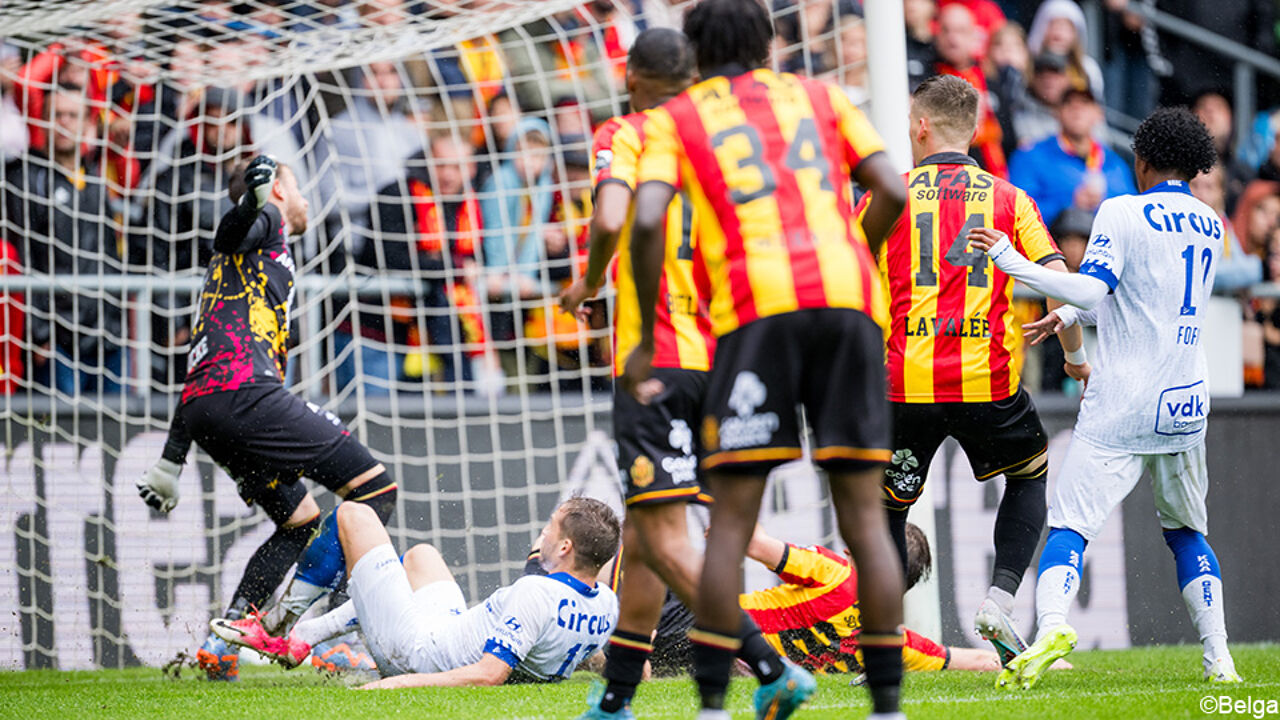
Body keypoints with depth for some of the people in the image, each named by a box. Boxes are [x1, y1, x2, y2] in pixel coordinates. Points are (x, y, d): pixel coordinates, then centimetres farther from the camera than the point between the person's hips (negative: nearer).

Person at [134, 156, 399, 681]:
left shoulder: (228, 266, 35)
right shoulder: (267, 227, 10)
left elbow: (203, 366, 34)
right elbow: (228, 232, -17)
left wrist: (171, 461, 33)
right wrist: (254, 200, -40)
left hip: (203, 409, 10)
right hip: (245, 389, -10)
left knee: (302, 521, 22)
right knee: (374, 488, -8)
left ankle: (220, 644, 12)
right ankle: (290, 614, -16)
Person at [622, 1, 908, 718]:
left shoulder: (676, 117, 16)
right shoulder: (819, 96, 23)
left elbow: (647, 222, -1)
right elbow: (892, 191, 10)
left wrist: (645, 339, 6)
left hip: (756, 309, -2)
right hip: (848, 302, 2)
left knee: (732, 519, 2)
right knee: (864, 515, 4)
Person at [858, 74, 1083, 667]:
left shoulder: (885, 198, 7)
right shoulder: (1010, 200, 9)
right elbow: (1061, 285, 2)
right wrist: (1075, 356, 16)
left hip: (905, 383, 0)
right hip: (988, 381, 0)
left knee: (888, 504, 17)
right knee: (1032, 474, 25)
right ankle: (999, 601, 8)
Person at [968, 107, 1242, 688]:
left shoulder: (1121, 214, -7)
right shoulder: (1210, 226, 14)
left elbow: (1091, 289, -20)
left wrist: (1010, 260, -16)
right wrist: (1069, 317, 27)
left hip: (1122, 407, -5)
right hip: (1186, 403, 6)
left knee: (1070, 522, -8)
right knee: (1185, 530, 19)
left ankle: (1052, 623, -32)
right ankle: (1218, 656, 11)